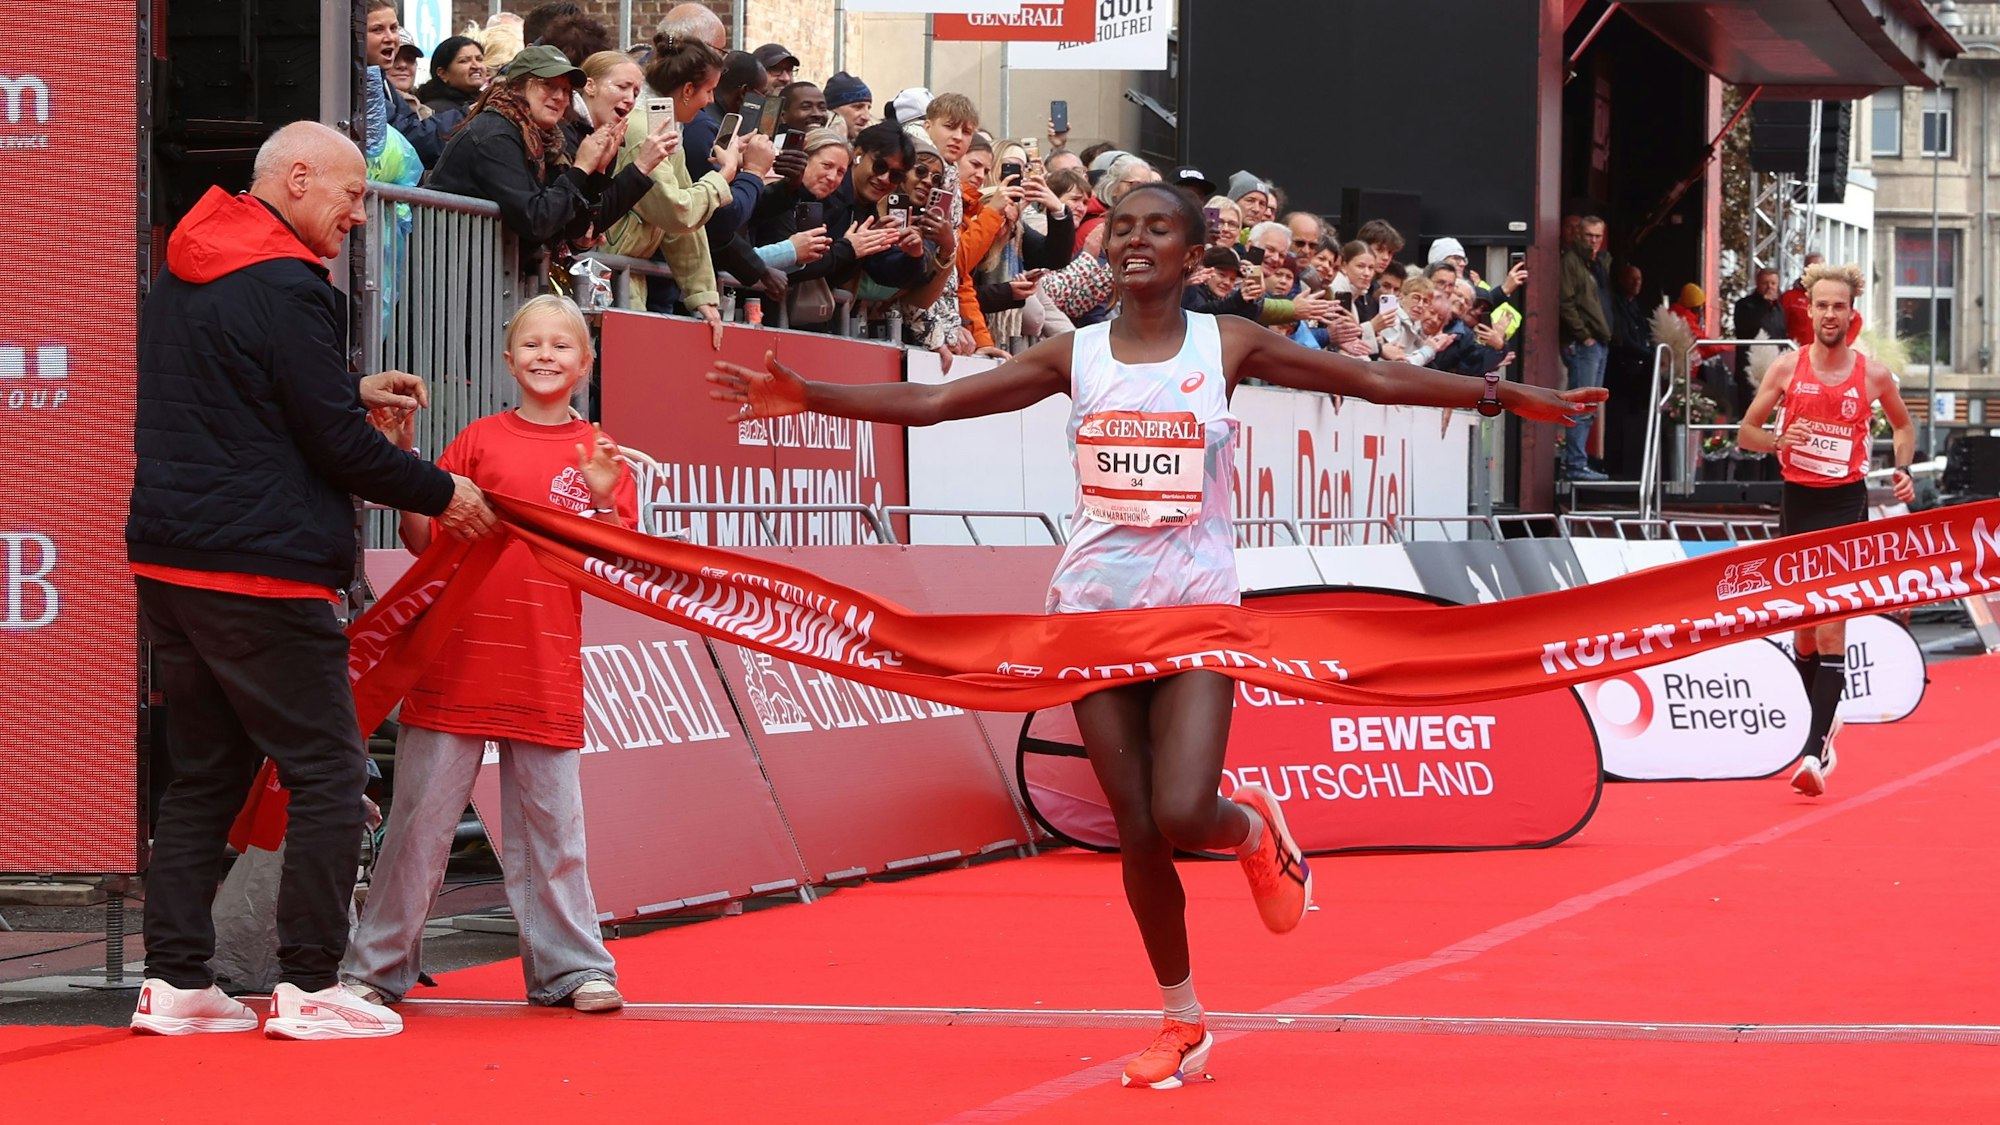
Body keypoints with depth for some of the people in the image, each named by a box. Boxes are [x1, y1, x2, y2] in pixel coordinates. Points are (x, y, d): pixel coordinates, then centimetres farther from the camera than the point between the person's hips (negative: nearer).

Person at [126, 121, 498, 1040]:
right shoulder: (288, 290, -14)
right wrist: (444, 495, -2)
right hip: (263, 572, -9)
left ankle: (174, 981, 12)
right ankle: (308, 986, -1)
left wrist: (351, 389, 19)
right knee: (328, 773, -1)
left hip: (168, 565, 9)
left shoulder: (182, 275, 15)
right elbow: (336, 445, -14)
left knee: (204, 771, 14)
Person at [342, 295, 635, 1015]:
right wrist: (403, 461, -9)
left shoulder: (599, 455, 7)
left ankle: (570, 966, 14)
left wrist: (603, 500, -14)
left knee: (550, 824, 6)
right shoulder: (480, 441, 4)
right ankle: (377, 968, 9)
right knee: (420, 817, 2)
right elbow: (421, 539, 3)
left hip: (547, 672, 1)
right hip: (458, 660, -1)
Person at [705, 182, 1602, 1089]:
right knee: (1137, 829, 3)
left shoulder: (1226, 346, 0)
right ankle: (1182, 1021, 20)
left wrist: (1506, 395, -3)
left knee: (1184, 813, -18)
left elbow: (1374, 380, 1)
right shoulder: (1075, 355, 4)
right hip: (1097, 609, 2)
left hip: (1196, 610, -2)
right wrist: (809, 397, -11)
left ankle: (1256, 829, 19)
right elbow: (932, 402, 0)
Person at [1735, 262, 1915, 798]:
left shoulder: (1873, 374, -1)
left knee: (1831, 630, -13)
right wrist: (1777, 440, -16)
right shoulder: (1787, 367, 1)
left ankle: (1816, 752, -19)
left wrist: (1902, 469, 0)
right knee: (1802, 628, 11)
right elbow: (1745, 432, 5)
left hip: (1846, 502, -3)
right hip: (1797, 499, 3)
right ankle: (1823, 722, 33)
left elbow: (1903, 425, 18)